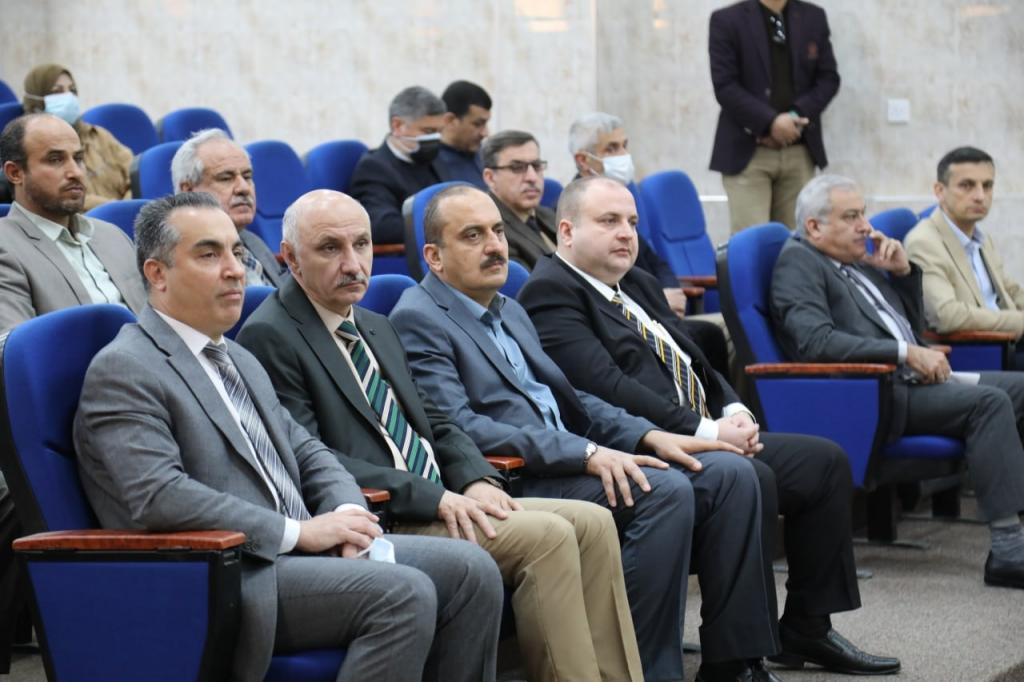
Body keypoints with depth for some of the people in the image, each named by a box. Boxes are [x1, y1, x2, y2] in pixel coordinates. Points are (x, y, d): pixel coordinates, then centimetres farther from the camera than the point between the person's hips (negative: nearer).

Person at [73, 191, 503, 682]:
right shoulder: (121, 371, -8)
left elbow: (306, 452, 23)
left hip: (297, 551, 9)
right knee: (403, 595, -26)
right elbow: (159, 497, -20)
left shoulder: (239, 360, 22)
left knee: (470, 571, -6)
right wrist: (300, 531, -19)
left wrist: (348, 515, -1)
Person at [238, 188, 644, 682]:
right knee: (546, 536, -22)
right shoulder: (270, 338, -9)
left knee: (591, 524, -6)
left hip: (438, 502, 9)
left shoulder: (376, 328, 20)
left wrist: (476, 480, -1)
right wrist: (429, 497, -19)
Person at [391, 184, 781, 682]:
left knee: (730, 473, -4)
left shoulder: (509, 311, 22)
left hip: (568, 462, 9)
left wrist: (648, 436, 5)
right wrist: (586, 453, -23)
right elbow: (459, 429, -18)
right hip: (512, 485, -9)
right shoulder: (418, 320, -7)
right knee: (664, 489, -28)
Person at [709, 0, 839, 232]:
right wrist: (770, 122, -17)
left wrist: (796, 117, -9)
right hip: (747, 151, -3)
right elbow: (725, 86, -8)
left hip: (799, 152, 4)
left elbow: (828, 78, 8)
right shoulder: (726, 21, -2)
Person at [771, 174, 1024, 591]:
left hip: (910, 382, 9)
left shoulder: (858, 260, 19)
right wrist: (907, 353, -21)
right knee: (989, 402, -25)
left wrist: (903, 271, 10)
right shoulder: (798, 262, -5)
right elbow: (817, 342, -22)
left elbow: (913, 326, 28)